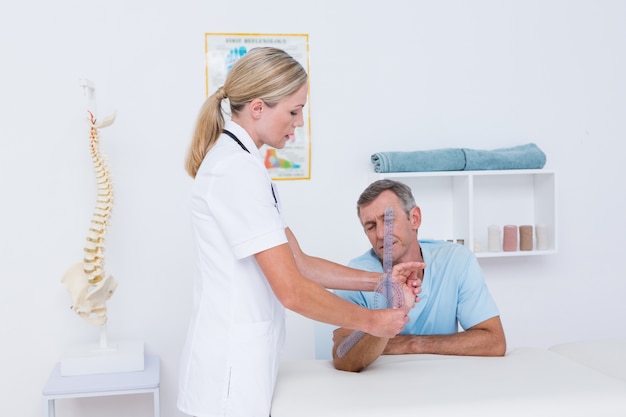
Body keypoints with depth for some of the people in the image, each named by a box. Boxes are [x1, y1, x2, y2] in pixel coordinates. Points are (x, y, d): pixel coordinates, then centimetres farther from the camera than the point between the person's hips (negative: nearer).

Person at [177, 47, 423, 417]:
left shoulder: (243, 163, 11)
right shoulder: (237, 169, -20)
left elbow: (298, 262, 10)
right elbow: (292, 290, -22)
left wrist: (379, 280, 4)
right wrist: (372, 321, -9)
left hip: (241, 364, 9)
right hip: (232, 374, -9)